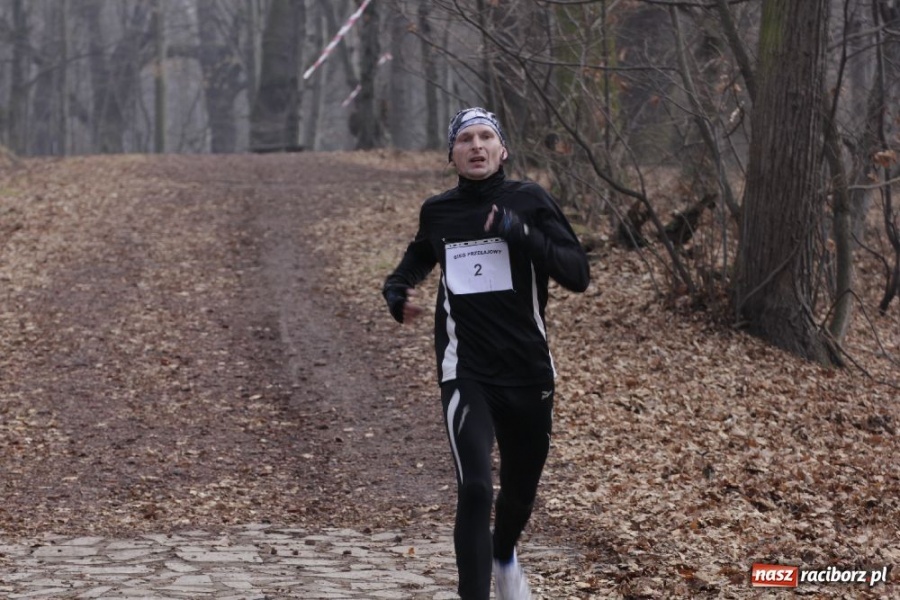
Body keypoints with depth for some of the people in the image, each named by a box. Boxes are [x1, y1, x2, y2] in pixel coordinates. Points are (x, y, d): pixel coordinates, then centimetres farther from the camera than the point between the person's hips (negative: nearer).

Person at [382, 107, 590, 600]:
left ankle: (505, 558, 50)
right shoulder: (437, 212, 2)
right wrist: (398, 290, 4)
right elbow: (420, 256, 25)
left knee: (521, 489, 19)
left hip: (529, 371, 1)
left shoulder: (529, 201, -5)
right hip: (466, 373, -1)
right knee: (474, 490, -18)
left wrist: (523, 234, -25)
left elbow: (578, 275, -12)